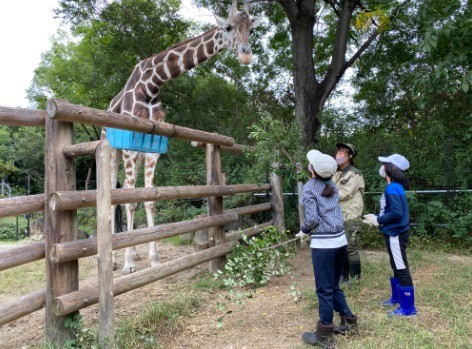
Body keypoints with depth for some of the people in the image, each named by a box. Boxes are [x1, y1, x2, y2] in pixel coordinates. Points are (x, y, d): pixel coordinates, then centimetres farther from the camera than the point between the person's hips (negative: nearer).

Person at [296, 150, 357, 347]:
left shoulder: (309, 188, -11)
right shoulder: (332, 185, 9)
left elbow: (312, 219, -16)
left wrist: (303, 231, 3)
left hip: (323, 244, -7)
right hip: (340, 240, 7)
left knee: (324, 290, 3)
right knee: (334, 286, 22)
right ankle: (349, 321, 32)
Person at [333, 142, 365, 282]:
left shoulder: (355, 174, -7)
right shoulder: (336, 174, 17)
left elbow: (345, 193, -18)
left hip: (350, 218, -7)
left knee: (351, 249, -2)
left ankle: (355, 279, 8)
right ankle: (344, 276, 26)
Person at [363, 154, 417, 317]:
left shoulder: (392, 189, -21)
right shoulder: (394, 187, 10)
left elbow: (397, 213, -28)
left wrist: (378, 221, -17)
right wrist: (376, 217, 6)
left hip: (396, 234, -10)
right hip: (394, 233, 10)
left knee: (401, 269, -2)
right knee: (397, 267, 21)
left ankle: (408, 308, 8)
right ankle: (397, 298, 37)